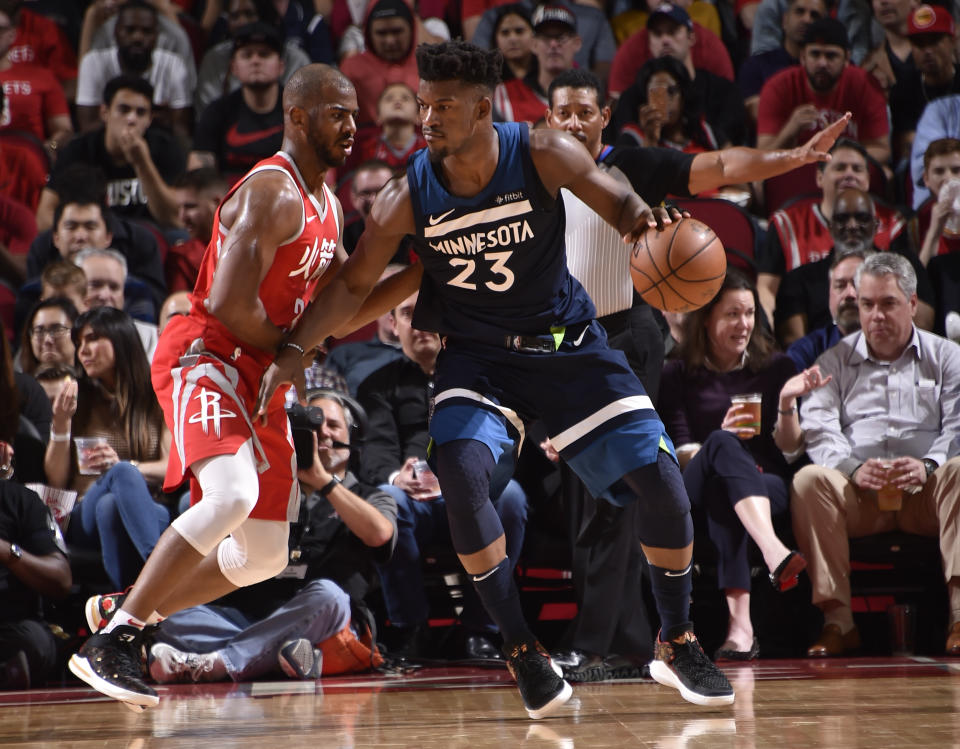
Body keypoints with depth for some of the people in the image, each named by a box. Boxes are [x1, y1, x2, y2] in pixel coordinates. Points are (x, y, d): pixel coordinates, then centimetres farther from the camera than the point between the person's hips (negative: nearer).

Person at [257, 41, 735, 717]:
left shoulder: (542, 154, -18)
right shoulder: (409, 197, -14)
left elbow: (618, 202, -11)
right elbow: (354, 286, -5)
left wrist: (641, 219, -36)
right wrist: (295, 351, -18)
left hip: (566, 341, 0)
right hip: (477, 353, 0)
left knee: (659, 477, -9)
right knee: (461, 471, -27)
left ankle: (677, 646, 13)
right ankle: (523, 651, -11)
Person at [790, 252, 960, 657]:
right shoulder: (835, 360, 19)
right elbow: (819, 428, 3)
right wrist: (853, 468, -18)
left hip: (926, 492, 0)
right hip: (857, 495, 0)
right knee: (809, 480, -30)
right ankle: (837, 619, -33)